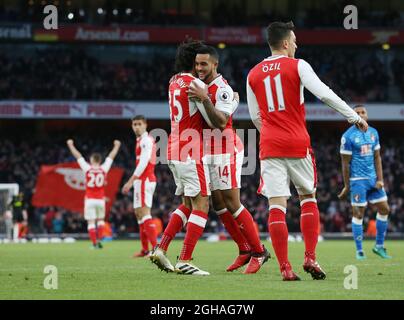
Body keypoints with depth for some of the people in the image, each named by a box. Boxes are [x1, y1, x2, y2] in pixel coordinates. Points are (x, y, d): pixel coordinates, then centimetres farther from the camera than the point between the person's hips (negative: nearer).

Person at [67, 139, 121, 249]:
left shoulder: (87, 168, -4)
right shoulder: (104, 169, -1)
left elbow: (78, 156, 6)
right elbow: (111, 157, 13)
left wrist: (70, 145, 18)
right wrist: (116, 146, 28)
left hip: (89, 199, -2)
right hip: (100, 199, 2)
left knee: (91, 222, 0)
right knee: (100, 220, 19)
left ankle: (94, 243, -6)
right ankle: (99, 240, 7)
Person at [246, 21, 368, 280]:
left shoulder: (253, 74, 11)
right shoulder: (297, 66, -2)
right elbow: (325, 94, -10)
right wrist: (355, 117, -3)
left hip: (269, 144, 2)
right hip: (298, 143, -2)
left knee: (277, 205, -3)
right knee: (308, 197, 15)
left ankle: (285, 268, -10)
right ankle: (310, 258, 5)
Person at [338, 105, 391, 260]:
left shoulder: (373, 133, 9)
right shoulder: (348, 136, -10)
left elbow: (377, 158, 11)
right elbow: (345, 163, -8)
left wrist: (380, 179, 2)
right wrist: (347, 186, -8)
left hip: (372, 178, 7)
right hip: (358, 179, -6)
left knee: (384, 209, 6)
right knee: (358, 213, -3)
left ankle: (379, 246, 17)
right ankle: (359, 251, 4)